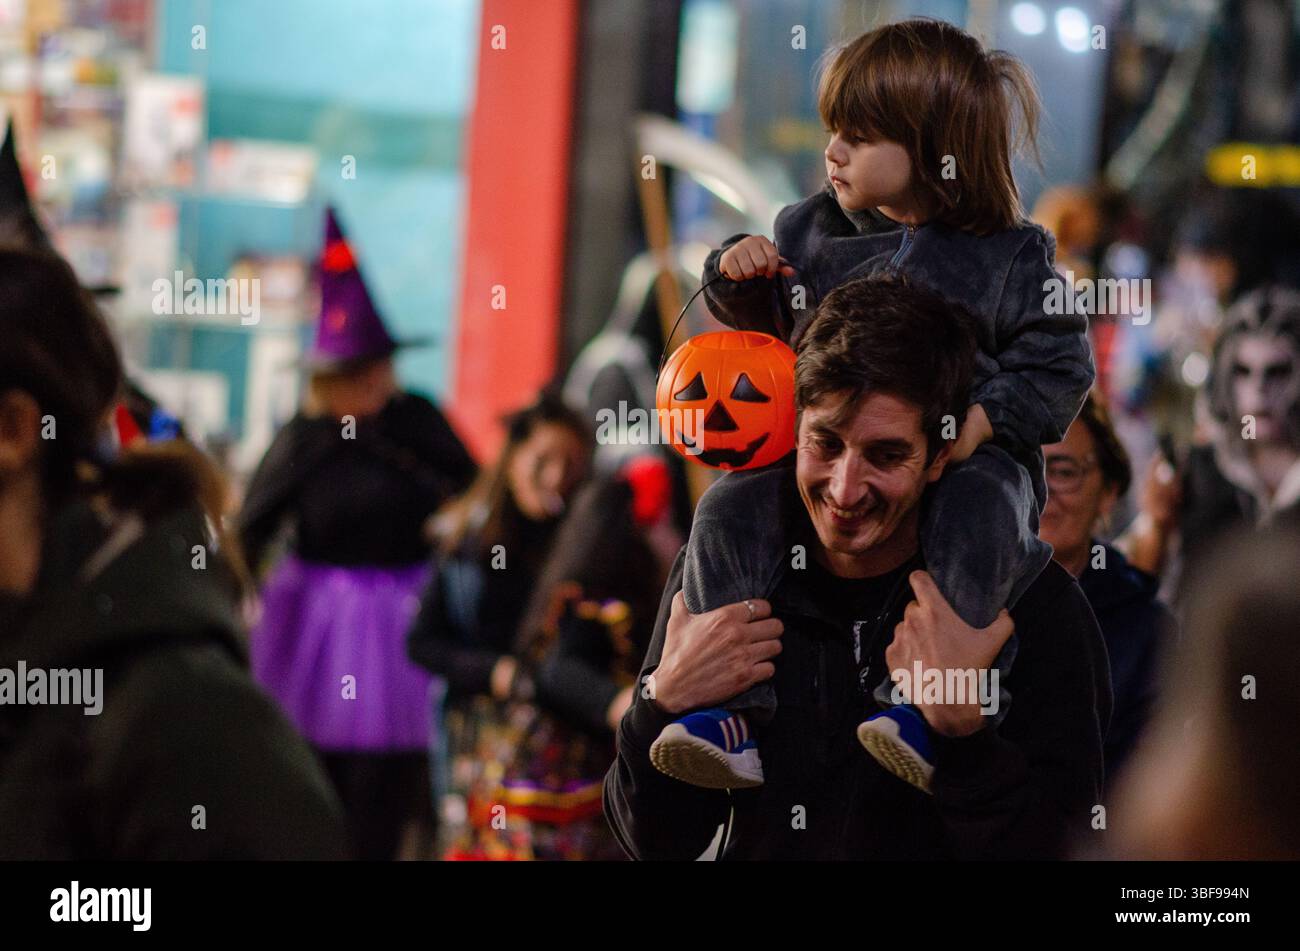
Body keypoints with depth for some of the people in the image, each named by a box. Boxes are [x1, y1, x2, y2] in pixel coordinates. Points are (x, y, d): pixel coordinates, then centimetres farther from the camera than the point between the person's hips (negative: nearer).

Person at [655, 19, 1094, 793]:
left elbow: (1060, 367, -3)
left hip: (966, 456, -3)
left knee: (977, 522, -38)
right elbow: (770, 329, 24)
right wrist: (740, 278, 2)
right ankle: (733, 710, -23)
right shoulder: (813, 233, 12)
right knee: (729, 510, -22)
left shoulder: (1011, 256, 0)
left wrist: (985, 421, -19)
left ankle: (918, 707, -41)